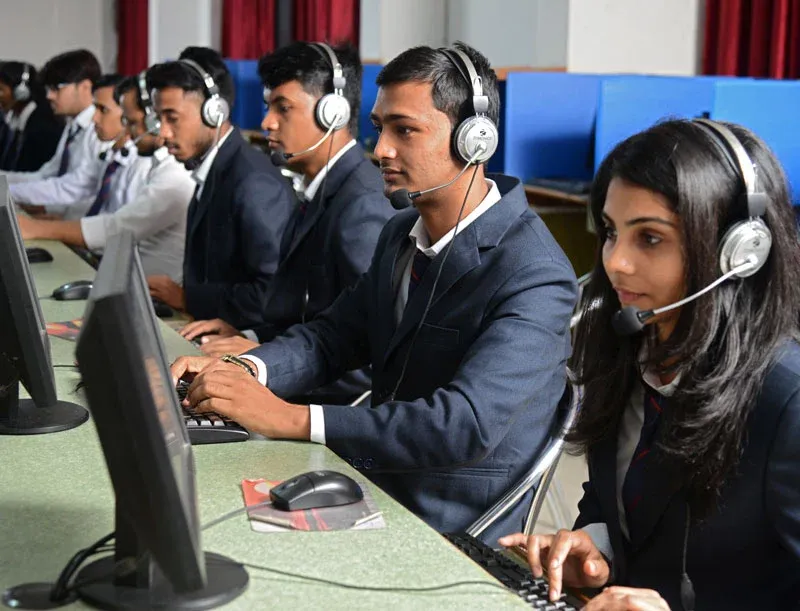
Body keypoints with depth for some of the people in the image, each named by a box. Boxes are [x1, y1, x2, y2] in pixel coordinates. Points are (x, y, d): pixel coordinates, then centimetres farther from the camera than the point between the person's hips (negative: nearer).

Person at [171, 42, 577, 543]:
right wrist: (242, 369, -12)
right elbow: (335, 335, 10)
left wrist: (289, 418, -34)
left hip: (454, 535, -7)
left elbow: (466, 424, -32)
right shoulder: (401, 235, 7)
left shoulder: (536, 276, -22)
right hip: (376, 496, 7)